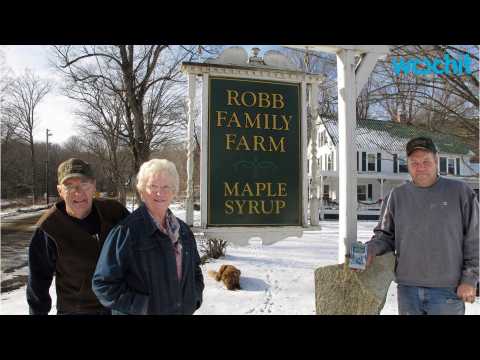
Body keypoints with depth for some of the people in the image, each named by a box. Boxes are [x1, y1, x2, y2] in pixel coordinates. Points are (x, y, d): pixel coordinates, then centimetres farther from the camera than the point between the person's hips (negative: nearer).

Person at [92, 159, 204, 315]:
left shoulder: (183, 230, 3)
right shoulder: (125, 231, -15)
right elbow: (104, 283, -15)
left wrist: (194, 299, 1)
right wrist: (142, 307, -18)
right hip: (142, 312, -5)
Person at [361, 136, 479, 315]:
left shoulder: (460, 192, 0)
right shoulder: (397, 196, 5)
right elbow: (385, 235, 10)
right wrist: (371, 249, -10)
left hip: (447, 290, -2)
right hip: (407, 289, 2)